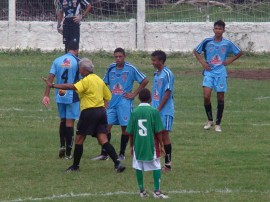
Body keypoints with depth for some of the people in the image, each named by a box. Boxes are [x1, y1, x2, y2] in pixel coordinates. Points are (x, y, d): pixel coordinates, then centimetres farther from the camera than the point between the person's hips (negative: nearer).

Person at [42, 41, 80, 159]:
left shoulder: (57, 60, 4)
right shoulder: (77, 61, -6)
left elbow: (50, 78, -3)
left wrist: (46, 95, -3)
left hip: (60, 95, 3)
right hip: (72, 96, -3)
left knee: (62, 120, 21)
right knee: (70, 122, 0)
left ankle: (62, 146, 12)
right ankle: (68, 153, 0)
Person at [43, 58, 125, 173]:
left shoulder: (86, 80, -11)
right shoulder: (99, 80, 15)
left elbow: (71, 87, -25)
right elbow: (107, 96, 20)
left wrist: (53, 85, -26)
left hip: (89, 112, -7)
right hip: (101, 111, 7)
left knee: (79, 140, 5)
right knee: (103, 140, 1)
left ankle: (75, 166, 12)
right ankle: (117, 163, -12)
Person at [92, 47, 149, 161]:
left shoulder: (130, 69, -6)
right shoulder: (111, 68, 8)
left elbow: (145, 81, -3)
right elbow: (105, 83, 20)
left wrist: (134, 94, -4)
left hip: (125, 103, -4)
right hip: (112, 103, 4)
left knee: (125, 128, 1)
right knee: (106, 127, -2)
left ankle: (121, 154, 11)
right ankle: (104, 154, 4)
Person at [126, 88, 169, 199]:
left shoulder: (135, 112, -2)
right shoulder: (154, 111, -8)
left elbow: (130, 132, 1)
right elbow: (158, 131, -8)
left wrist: (131, 146, 14)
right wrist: (161, 145, 2)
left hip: (138, 145, 2)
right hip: (152, 144, -2)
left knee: (138, 167, 10)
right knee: (156, 167, 6)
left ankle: (142, 190, 11)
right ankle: (157, 191, 0)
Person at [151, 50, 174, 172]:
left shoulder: (167, 74, -12)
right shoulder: (156, 74, 13)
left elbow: (167, 93, -15)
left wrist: (158, 109, -16)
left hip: (165, 111, -8)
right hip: (155, 110, 8)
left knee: (164, 135, -4)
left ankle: (168, 164, 3)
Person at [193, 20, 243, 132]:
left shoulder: (227, 44, 0)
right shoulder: (207, 42, 0)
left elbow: (240, 53, 13)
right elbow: (196, 51, 13)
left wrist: (230, 61, 2)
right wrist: (202, 62, 2)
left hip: (221, 73, 0)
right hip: (209, 72, 0)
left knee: (220, 98, 3)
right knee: (206, 96, -15)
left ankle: (218, 124, 14)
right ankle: (209, 120, 6)